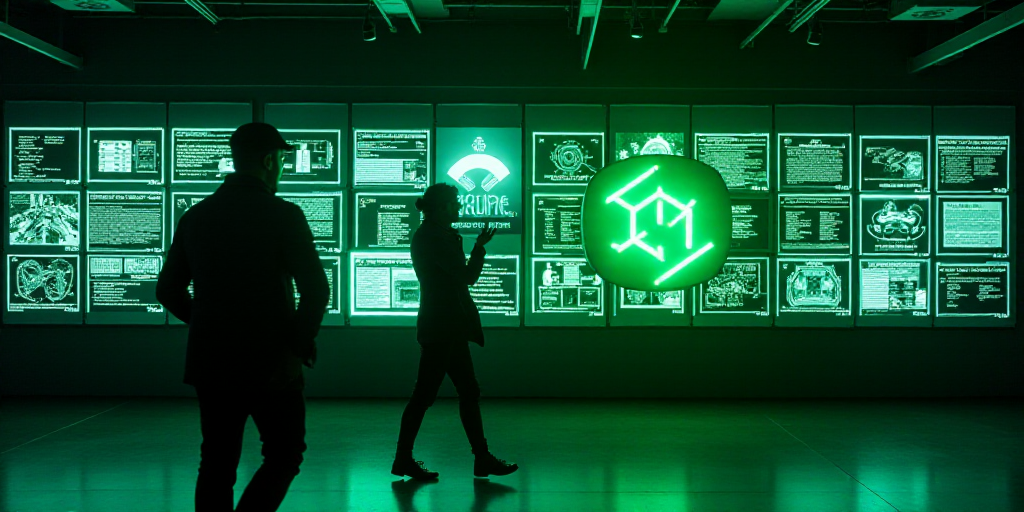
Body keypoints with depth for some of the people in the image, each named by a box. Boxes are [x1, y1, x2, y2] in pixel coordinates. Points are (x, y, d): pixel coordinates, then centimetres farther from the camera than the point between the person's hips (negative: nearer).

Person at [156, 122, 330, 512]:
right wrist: (299, 347, -6)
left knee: (217, 464, 13)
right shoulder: (283, 215, -10)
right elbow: (315, 289, -18)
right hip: (270, 364, -5)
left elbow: (168, 290, 11)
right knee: (284, 455, 11)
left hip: (210, 362, 5)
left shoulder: (195, 216, 6)